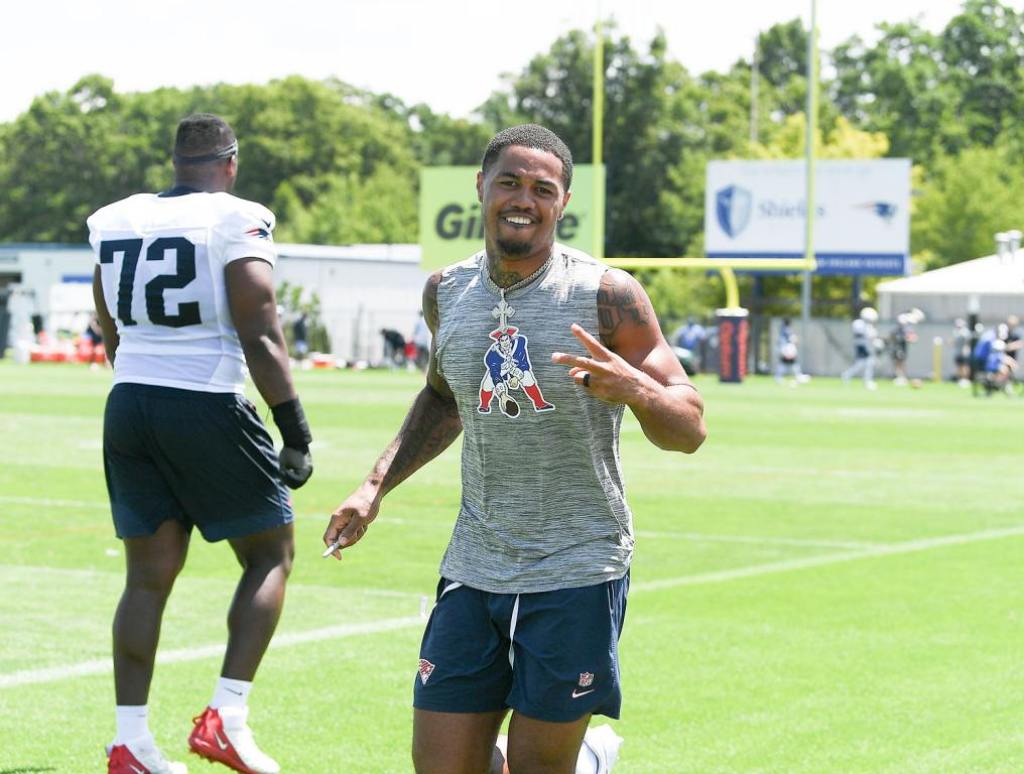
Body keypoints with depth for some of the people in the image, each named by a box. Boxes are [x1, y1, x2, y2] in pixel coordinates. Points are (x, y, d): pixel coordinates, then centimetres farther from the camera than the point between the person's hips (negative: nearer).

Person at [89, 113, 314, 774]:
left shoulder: (115, 222, 10)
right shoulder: (237, 222, -8)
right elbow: (260, 336, -13)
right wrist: (297, 434, -10)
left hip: (129, 401, 6)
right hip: (208, 406, -5)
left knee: (149, 575, 11)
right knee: (271, 554, 9)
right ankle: (226, 718, -2)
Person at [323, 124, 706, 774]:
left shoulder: (606, 295, -9)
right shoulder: (446, 293, 5)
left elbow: (690, 428, -10)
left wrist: (634, 386, -30)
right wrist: (377, 485, 14)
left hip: (577, 569, -4)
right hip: (474, 568, 4)